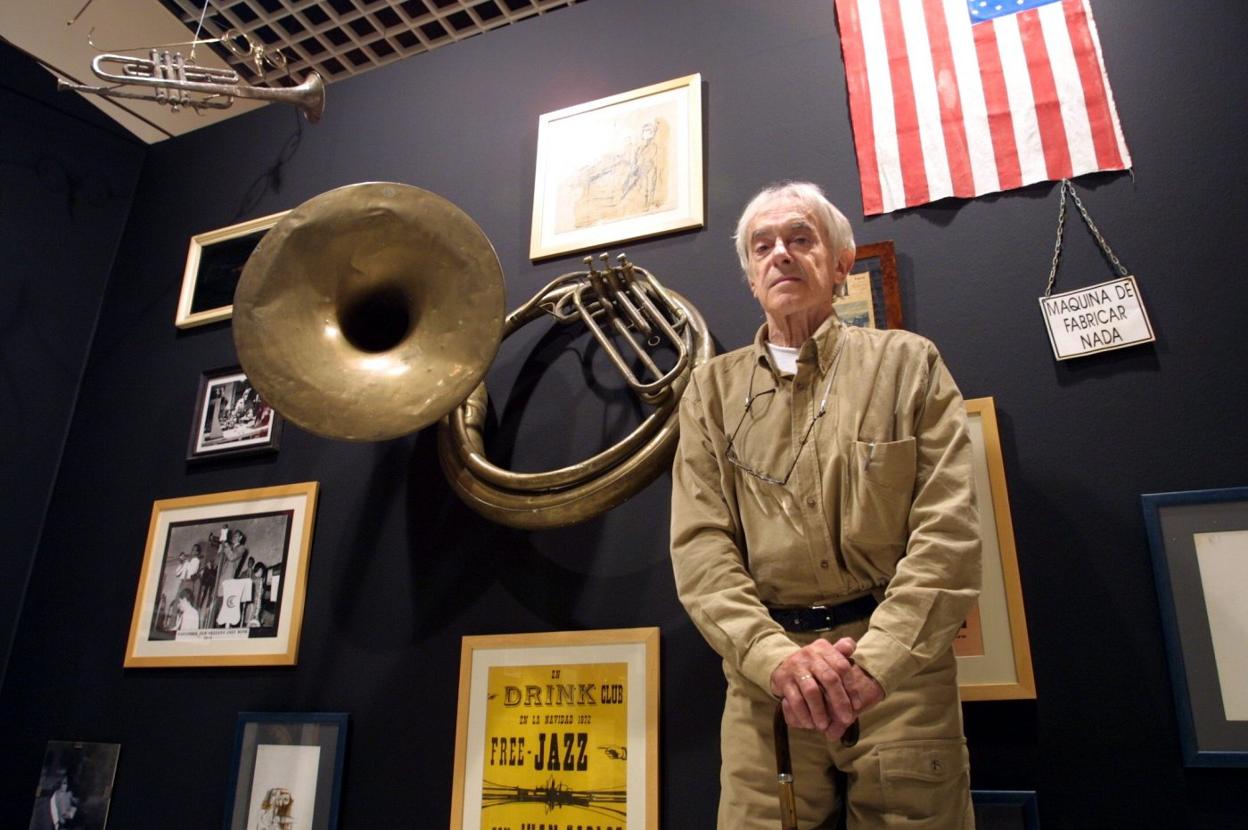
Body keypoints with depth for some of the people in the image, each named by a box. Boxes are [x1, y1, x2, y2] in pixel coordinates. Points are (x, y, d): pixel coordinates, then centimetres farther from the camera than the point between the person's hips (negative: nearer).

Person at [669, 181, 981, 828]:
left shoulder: (907, 363, 6)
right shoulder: (713, 389, 9)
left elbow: (947, 529, -4)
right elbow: (699, 544, 0)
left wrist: (876, 659, -17)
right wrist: (776, 655, -17)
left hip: (901, 666, 0)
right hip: (765, 682, 1)